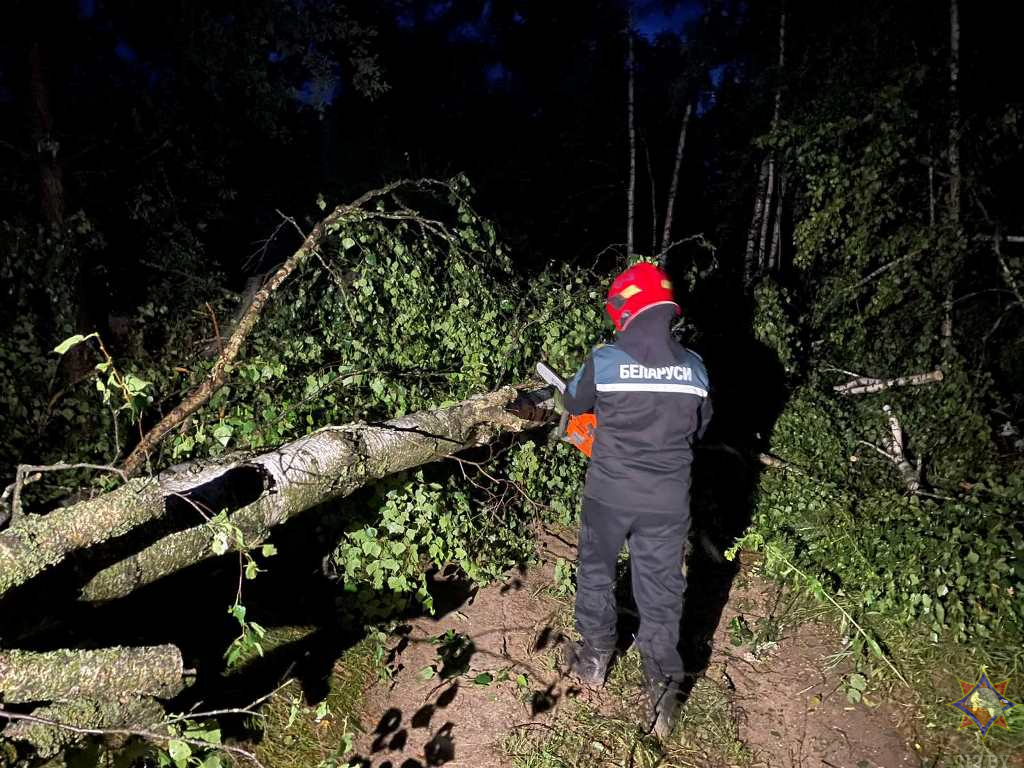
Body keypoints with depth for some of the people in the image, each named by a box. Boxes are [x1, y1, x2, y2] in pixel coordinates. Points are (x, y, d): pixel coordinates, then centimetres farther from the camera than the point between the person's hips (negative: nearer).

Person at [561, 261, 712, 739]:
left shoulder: (603, 361, -14)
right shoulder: (693, 368, -4)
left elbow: (575, 403, 6)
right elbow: (699, 427, 11)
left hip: (608, 494, -1)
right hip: (667, 502, 2)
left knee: (595, 573, 22)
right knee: (661, 592, 14)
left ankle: (594, 660, 35)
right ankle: (662, 687, 16)